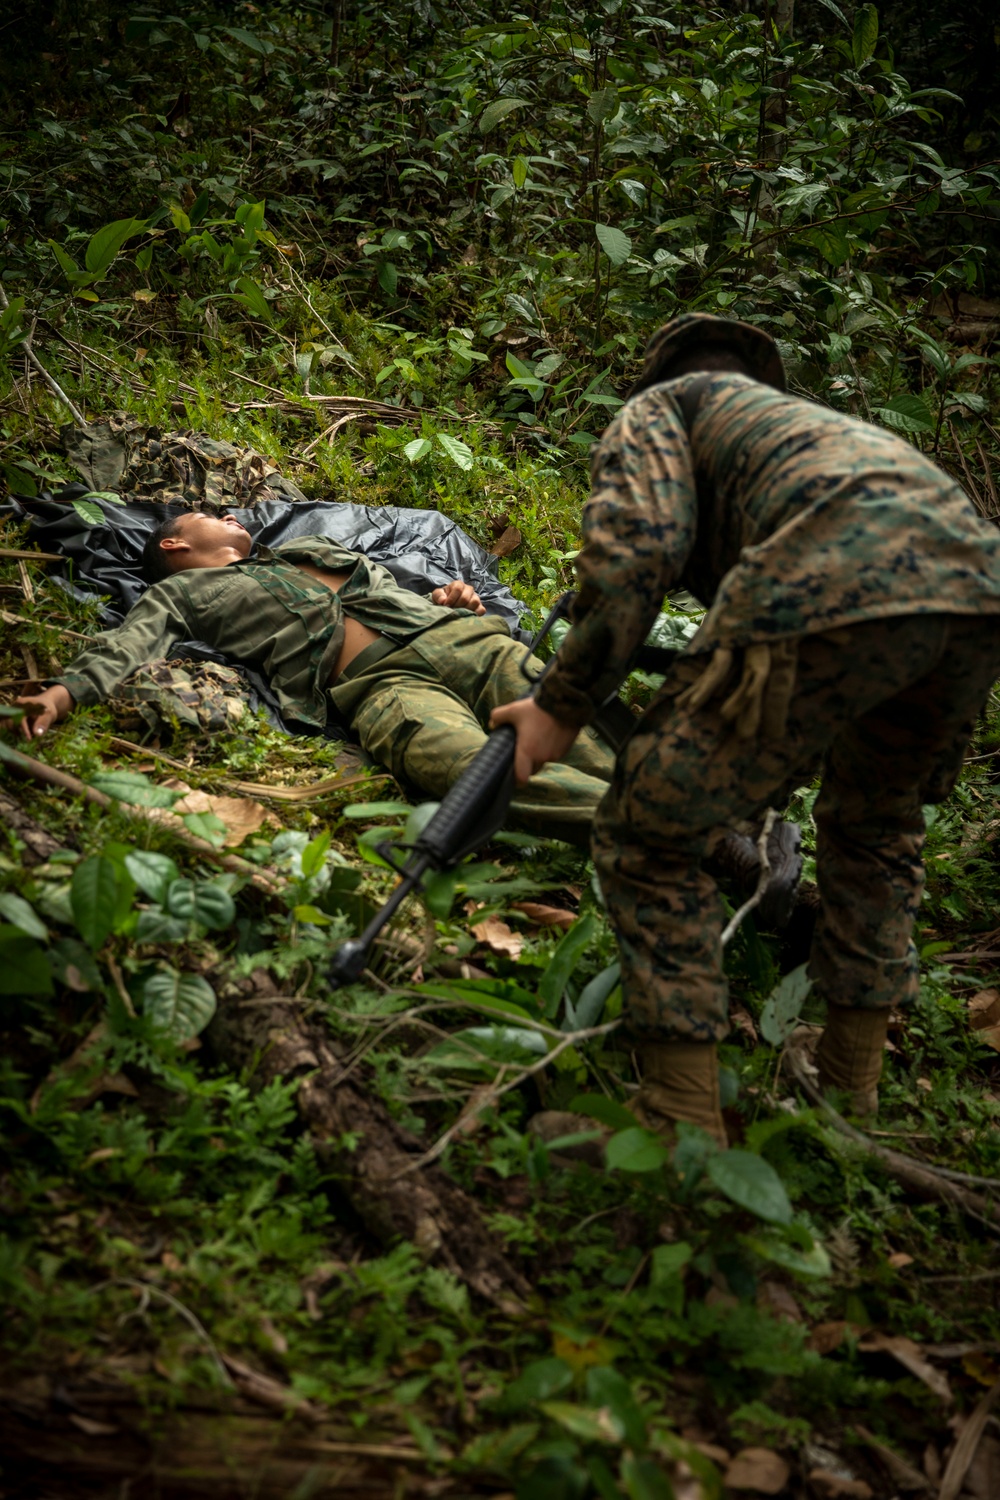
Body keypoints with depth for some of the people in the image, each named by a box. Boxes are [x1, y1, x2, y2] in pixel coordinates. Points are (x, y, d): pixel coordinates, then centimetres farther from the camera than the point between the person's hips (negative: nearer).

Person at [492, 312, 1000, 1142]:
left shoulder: (658, 406, 26)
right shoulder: (811, 422, 44)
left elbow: (638, 544, 2)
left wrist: (562, 706, 10)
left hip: (834, 592, -7)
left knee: (649, 838, 7)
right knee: (875, 825, 32)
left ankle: (686, 1127, 11)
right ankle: (853, 1088, 40)